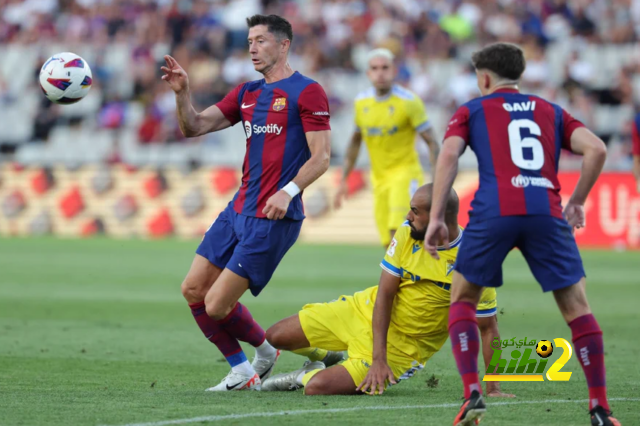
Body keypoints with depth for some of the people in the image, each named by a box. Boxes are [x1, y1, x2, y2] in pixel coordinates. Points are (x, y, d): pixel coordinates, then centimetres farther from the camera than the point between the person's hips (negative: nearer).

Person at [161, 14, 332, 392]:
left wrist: (289, 190, -26)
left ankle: (265, 349, 19)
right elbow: (195, 127, 11)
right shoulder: (247, 93, 16)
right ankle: (242, 371, 15)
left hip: (273, 218, -8)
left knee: (217, 305, -10)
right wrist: (182, 92, -6)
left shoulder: (307, 92, -7)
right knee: (193, 290, 4)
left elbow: (321, 156, -12)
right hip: (239, 211, 8)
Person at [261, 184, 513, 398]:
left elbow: (488, 329, -15)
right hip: (365, 310, 5)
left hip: (402, 345, -5)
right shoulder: (407, 234, -12)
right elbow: (385, 295, -13)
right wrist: (378, 358, -22)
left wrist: (492, 389, -20)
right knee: (275, 338, 2)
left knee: (317, 387, -22)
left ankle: (308, 375, 15)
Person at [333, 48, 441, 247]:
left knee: (397, 233, -23)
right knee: (389, 244, 1)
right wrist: (343, 180, 18)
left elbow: (432, 142, -9)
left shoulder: (408, 102, -10)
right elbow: (356, 140, 19)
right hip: (379, 178, 5)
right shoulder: (361, 102, 5)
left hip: (405, 173, -5)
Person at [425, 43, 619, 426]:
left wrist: (436, 218, 1)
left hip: (494, 212, -1)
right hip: (547, 214, 1)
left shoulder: (472, 111, 19)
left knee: (463, 301, 17)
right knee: (577, 308, 9)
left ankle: (473, 394, 0)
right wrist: (577, 202, 21)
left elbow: (448, 156, 2)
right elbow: (596, 150, 10)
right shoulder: (551, 112, 25)